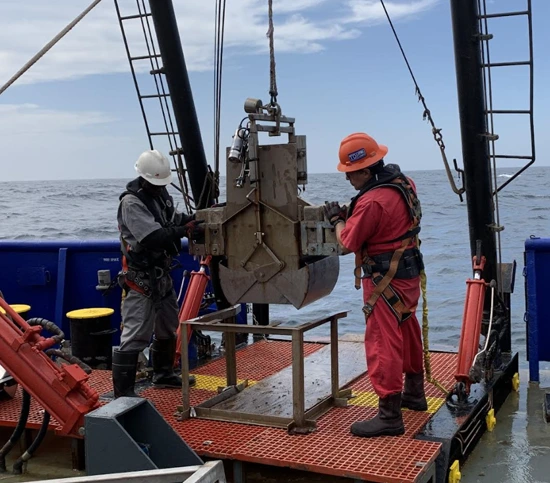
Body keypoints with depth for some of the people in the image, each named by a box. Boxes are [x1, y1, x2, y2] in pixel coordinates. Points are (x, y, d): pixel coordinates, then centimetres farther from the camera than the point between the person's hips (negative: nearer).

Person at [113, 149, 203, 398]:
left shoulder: (160, 194, 6)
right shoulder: (131, 203, -20)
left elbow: (173, 219, 10)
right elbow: (154, 237, -28)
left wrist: (193, 219, -9)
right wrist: (185, 230, -31)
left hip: (162, 274, 9)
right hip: (141, 279, -9)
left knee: (168, 328, 22)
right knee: (135, 335, -10)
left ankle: (163, 374, 41)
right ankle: (123, 393, -5)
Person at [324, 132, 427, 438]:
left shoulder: (372, 201, -26)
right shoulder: (403, 183, 1)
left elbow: (347, 243, -18)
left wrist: (337, 219, 0)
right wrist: (351, 214, 7)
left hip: (386, 281, -10)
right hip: (409, 272, 10)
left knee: (382, 344, -5)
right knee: (408, 333, 21)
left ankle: (389, 415, -2)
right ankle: (414, 394, 38)